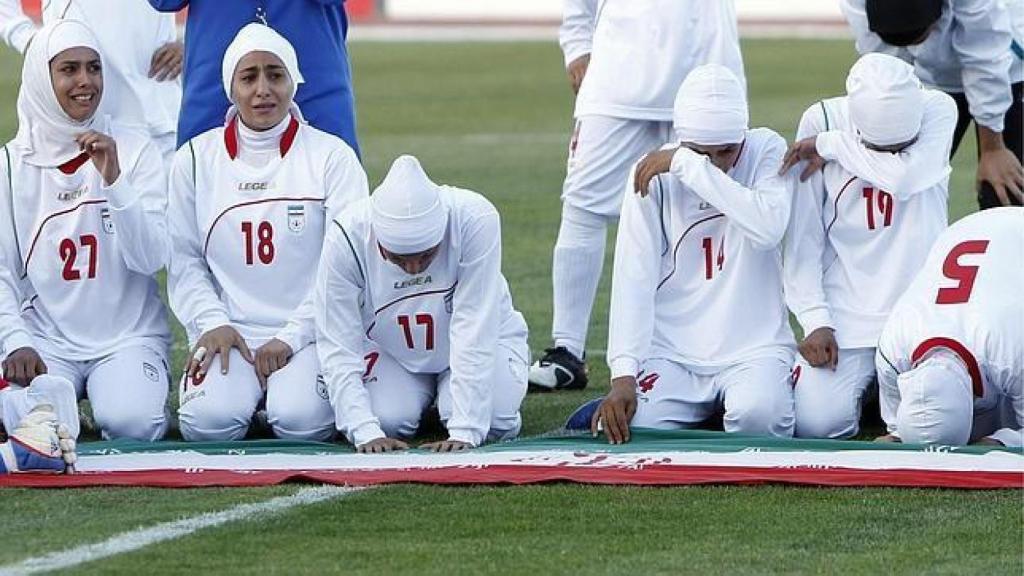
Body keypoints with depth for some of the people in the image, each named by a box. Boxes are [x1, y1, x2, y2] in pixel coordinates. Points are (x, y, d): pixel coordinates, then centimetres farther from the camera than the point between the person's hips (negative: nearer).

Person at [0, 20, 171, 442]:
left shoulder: (134, 151, 0)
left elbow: (152, 259, -8)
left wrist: (114, 181, -20)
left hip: (128, 338, -1)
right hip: (46, 339, 1)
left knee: (130, 422, -29)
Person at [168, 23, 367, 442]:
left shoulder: (331, 157, 1)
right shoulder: (196, 159, 8)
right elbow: (182, 260, 9)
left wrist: (292, 337, -10)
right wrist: (213, 323, -7)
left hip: (309, 333, -1)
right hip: (228, 331, 1)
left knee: (301, 420, -29)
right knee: (209, 420, -27)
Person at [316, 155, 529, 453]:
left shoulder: (475, 220, -34)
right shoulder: (347, 237, -30)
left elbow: (474, 330, -33)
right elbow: (338, 348, -25)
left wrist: (465, 431, -37)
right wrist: (366, 433, -35)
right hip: (391, 349, 1)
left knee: (492, 424, -25)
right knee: (389, 419, -24)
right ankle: (423, 394, 13)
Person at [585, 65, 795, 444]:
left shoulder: (766, 152, -3)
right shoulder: (655, 175, -1)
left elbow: (768, 229, -23)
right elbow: (633, 280, -6)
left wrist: (691, 167, -23)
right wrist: (623, 375, -17)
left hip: (752, 348, -1)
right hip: (672, 351, 1)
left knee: (759, 419, -31)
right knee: (634, 428, -22)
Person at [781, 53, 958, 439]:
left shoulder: (938, 110, -4)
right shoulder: (822, 121, -3)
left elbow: (904, 178, -24)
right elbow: (803, 240, -1)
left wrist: (831, 145, -14)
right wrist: (815, 321, -8)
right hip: (847, 315, 0)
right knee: (818, 423, -17)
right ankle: (859, 382, 18)